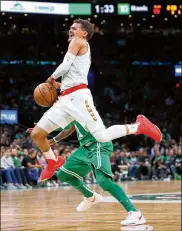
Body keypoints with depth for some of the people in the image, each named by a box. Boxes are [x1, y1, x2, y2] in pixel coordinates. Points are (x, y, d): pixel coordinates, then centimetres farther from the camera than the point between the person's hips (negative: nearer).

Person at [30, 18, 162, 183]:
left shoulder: (78, 41, 2)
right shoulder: (82, 50, 29)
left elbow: (65, 66, -10)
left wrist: (52, 77, 8)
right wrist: (58, 84, 20)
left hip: (78, 96, -10)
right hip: (66, 99, 10)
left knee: (102, 136, -20)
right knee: (36, 134, 6)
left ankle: (139, 126, -5)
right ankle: (53, 162, 27)